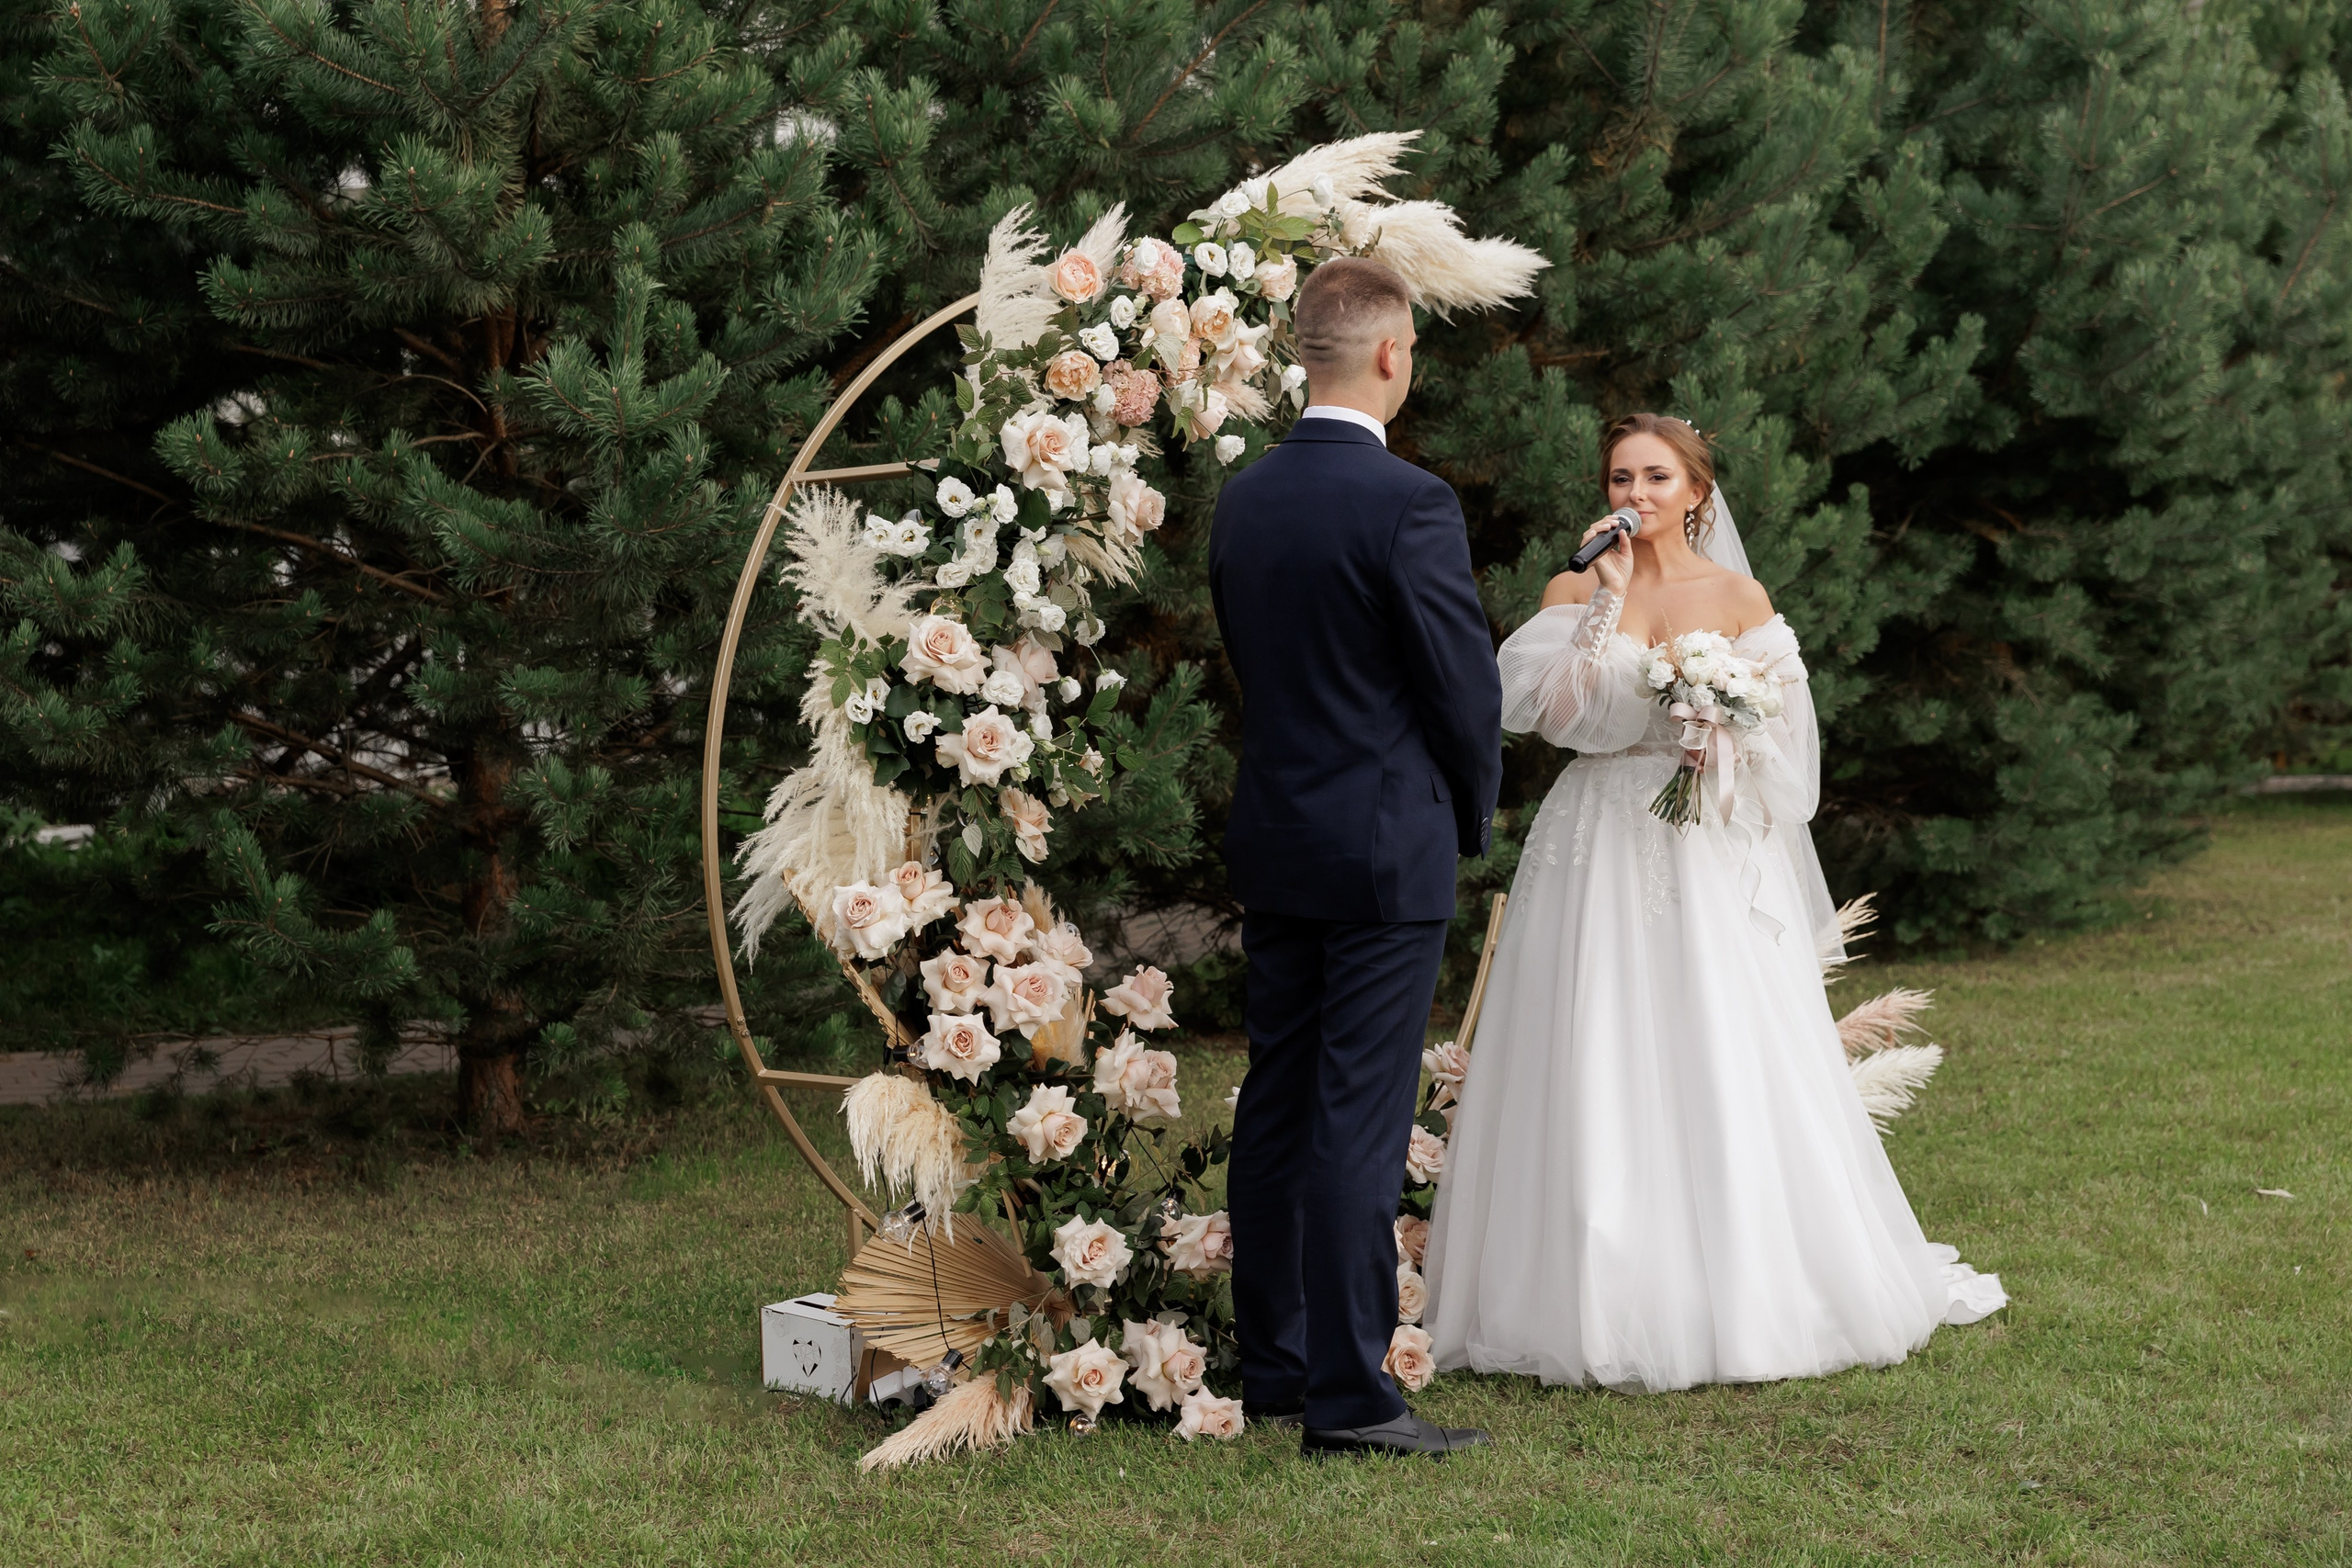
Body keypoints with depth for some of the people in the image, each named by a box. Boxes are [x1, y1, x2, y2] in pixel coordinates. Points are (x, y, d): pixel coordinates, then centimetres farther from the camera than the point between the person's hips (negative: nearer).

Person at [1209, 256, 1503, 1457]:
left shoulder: (1241, 499, 5)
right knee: (1360, 1121, -5)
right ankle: (1348, 1393, -2)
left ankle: (1273, 1365, 21)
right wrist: (1471, 813, 6)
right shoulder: (1407, 503, -16)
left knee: (1274, 1111, 13)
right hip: (1387, 847, -7)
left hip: (1272, 839, 7)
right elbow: (1466, 681, -11)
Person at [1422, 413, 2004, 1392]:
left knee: (1727, 1071, -1)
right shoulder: (1574, 592, 6)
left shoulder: (1740, 598, 6)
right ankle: (1608, 1300, 5)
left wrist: (1720, 738, -13)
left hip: (1712, 853, 0)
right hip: (1600, 854, 0)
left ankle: (1745, 1298, 9)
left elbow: (1779, 733, 7)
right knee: (1598, 1075, -2)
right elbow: (1560, 712, -9)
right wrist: (1609, 596, -11)